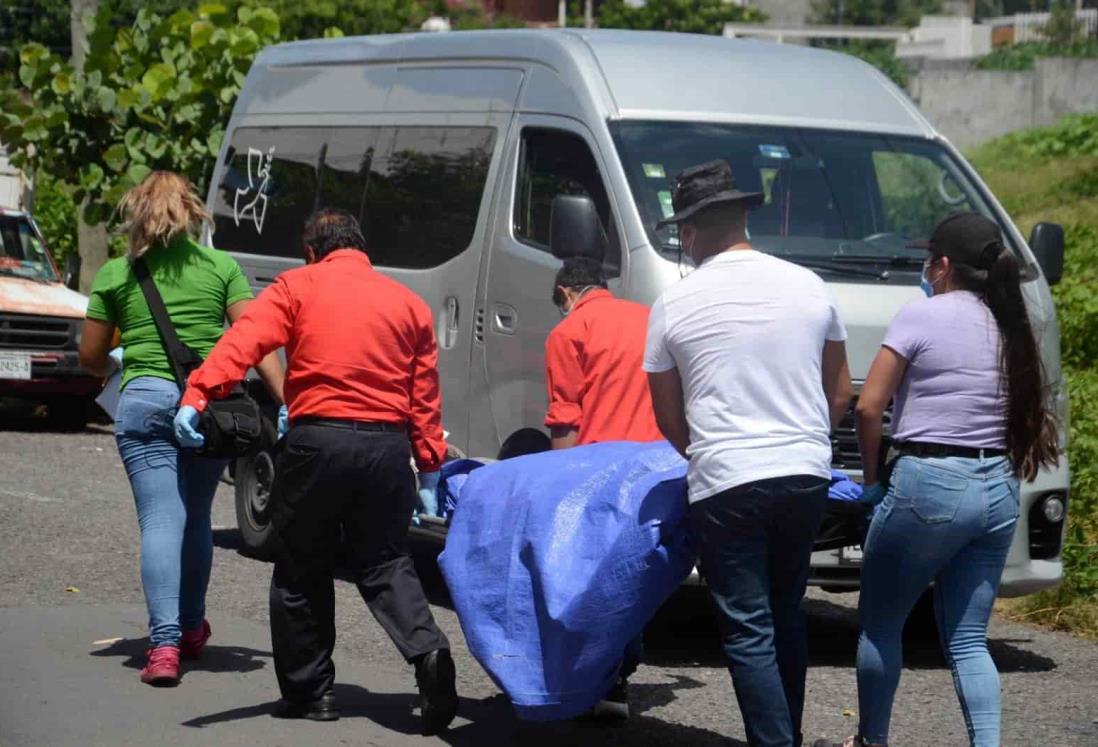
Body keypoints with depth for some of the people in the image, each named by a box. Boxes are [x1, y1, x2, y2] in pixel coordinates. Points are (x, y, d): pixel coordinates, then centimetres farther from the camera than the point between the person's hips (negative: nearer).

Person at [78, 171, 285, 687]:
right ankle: (191, 629, 31)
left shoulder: (115, 275, 7)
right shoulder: (221, 267, 8)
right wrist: (285, 400, -4)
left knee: (160, 522, -7)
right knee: (196, 518, 19)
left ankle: (164, 643, -20)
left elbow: (91, 358, 12)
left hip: (145, 401, -2)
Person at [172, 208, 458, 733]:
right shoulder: (408, 302, 15)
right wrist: (431, 463, 13)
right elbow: (424, 398, 12)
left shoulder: (298, 287, 5)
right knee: (385, 563, 14)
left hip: (317, 440, -3)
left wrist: (198, 394, -21)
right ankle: (427, 650, -10)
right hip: (387, 447, 3)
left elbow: (243, 341, -11)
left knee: (302, 571, 10)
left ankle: (309, 691, 15)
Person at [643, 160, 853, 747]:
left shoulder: (674, 304, -2)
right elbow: (840, 393, 14)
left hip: (725, 484, -4)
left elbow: (668, 418, 8)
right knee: (786, 618, 18)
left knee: (748, 633, -1)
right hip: (807, 476, 4)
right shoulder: (808, 286, 6)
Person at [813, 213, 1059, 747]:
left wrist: (872, 475, 4)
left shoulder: (923, 315, -7)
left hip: (929, 486, -6)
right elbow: (1027, 416, 13)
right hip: (999, 491, 6)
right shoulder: (1011, 327, 12)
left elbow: (868, 407, -8)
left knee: (880, 624, 12)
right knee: (968, 639, 9)